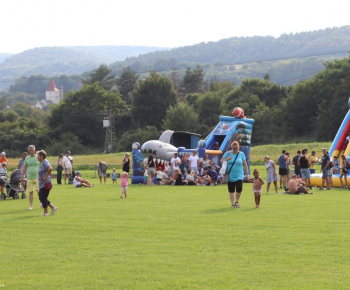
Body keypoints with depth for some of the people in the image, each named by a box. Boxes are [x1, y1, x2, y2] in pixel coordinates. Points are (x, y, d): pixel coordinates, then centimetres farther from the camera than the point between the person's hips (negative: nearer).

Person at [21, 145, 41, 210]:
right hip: (29, 178, 3)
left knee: (39, 191, -4)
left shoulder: (38, 157, 0)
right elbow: (25, 168, 15)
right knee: (31, 192, 2)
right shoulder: (27, 158, 9)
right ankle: (31, 206, 5)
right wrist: (22, 176, 12)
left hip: (37, 177, -3)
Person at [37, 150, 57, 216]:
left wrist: (45, 176, -25)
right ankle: (53, 207, 16)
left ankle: (45, 212, 5)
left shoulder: (45, 162, -15)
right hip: (42, 184, 10)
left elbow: (50, 169, -32)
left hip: (45, 183, -10)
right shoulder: (41, 163, 16)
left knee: (43, 198, -4)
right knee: (41, 198, 13)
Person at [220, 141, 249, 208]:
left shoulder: (241, 154, 4)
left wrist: (247, 174, 3)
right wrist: (227, 159, -13)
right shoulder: (227, 154, 3)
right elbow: (221, 161, 5)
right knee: (231, 191, 3)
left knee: (239, 189, -15)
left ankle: (237, 202, 6)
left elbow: (245, 164, 7)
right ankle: (232, 203, 13)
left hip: (239, 176, -1)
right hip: (230, 176, 1)